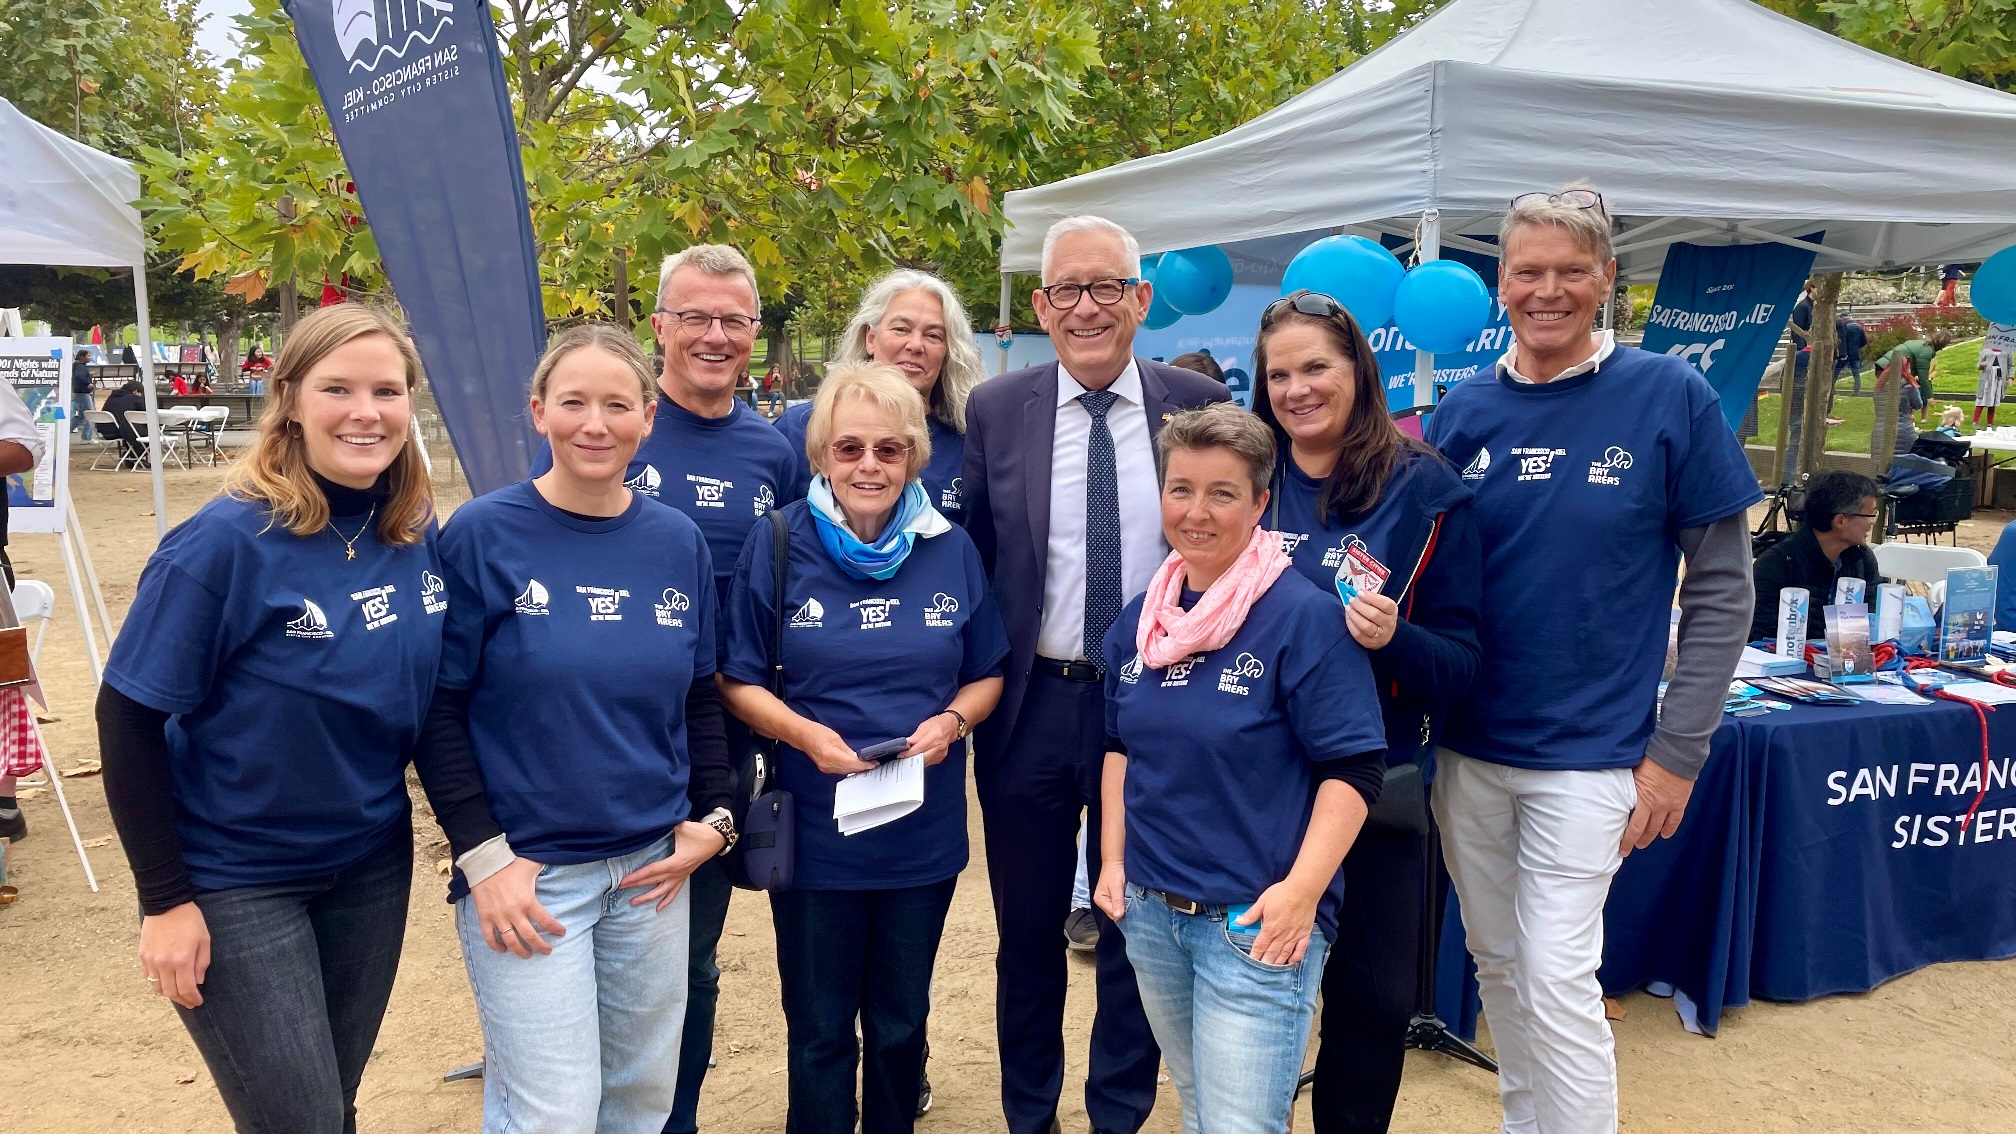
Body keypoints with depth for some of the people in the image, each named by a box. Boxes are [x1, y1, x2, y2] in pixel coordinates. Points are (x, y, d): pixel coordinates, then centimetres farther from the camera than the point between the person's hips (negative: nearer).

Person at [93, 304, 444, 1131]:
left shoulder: (419, 536, -4)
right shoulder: (228, 541, -20)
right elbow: (128, 719, -15)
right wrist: (165, 899, -14)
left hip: (373, 865, 5)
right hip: (234, 880, -5)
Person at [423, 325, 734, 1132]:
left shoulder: (678, 543, 3)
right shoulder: (483, 535, -9)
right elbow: (439, 708, -7)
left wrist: (712, 817, 1)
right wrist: (484, 856, -12)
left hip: (652, 866, 4)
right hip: (523, 869, -4)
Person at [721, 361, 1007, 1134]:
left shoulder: (952, 550, -1)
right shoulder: (776, 546, -7)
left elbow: (986, 674, 6)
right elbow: (738, 680, -4)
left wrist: (952, 721, -15)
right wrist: (804, 733, -21)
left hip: (924, 833, 2)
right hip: (814, 833, -2)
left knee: (900, 1022, 18)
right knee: (819, 1030, 13)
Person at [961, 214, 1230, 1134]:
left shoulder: (1197, 403, -1)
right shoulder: (994, 412, -1)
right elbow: (970, 560, 4)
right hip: (1031, 706, 1)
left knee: (1139, 931, 12)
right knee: (1028, 931, 15)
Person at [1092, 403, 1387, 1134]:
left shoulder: (1304, 615, -13)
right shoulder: (1140, 619, 6)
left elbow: (1352, 768, -15)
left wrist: (1300, 891, -21)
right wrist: (1112, 860, 11)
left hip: (1258, 922, -6)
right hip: (1149, 910, 6)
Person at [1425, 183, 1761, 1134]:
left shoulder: (1670, 397, -7)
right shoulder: (1464, 411, 1)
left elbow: (1721, 587, -5)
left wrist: (1678, 752, -8)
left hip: (1588, 749, -4)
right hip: (1468, 748, 4)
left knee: (1558, 979, -5)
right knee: (1497, 966, 16)